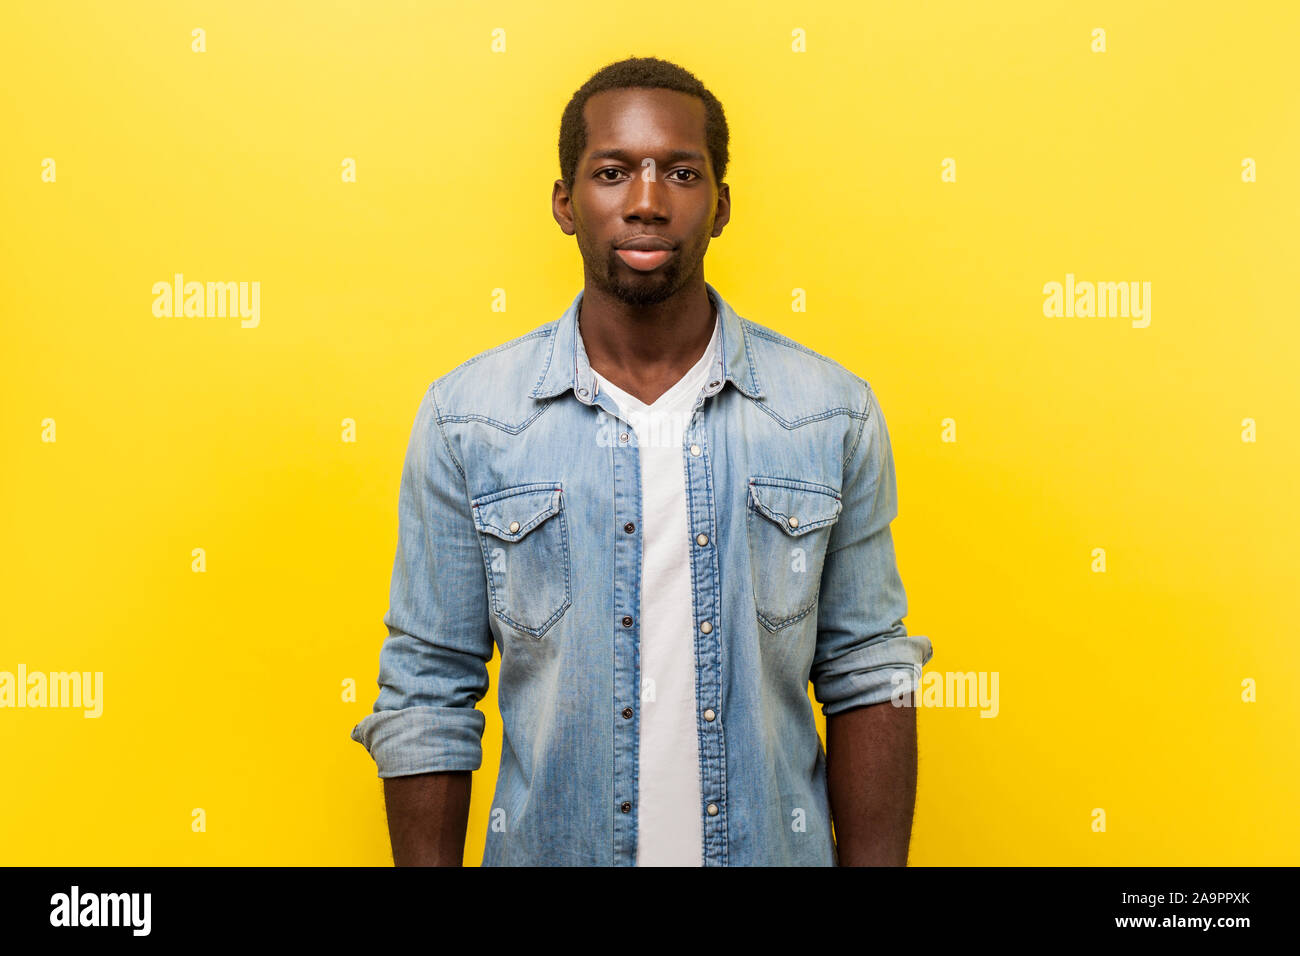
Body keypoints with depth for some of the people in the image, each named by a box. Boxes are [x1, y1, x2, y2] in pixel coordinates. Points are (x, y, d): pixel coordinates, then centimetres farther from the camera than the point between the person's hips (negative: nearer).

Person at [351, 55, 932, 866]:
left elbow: (868, 679, -1)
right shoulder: (464, 417, -7)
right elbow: (427, 697, -3)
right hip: (548, 849, 0)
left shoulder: (835, 413, -5)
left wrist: (874, 862, -5)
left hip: (776, 847, 1)